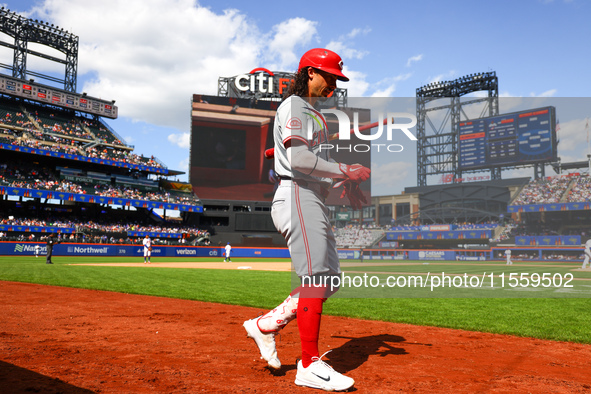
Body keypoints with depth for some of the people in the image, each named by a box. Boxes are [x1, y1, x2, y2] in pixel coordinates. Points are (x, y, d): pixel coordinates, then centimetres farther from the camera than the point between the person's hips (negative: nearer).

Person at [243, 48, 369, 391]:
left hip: (315, 202, 10)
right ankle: (310, 365, -2)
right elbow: (299, 159, -19)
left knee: (329, 276, 8)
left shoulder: (315, 114, 27)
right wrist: (345, 171, -13)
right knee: (316, 277, -11)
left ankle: (267, 324, 16)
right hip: (298, 196, -10)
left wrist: (347, 182, 8)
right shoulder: (294, 106, -5)